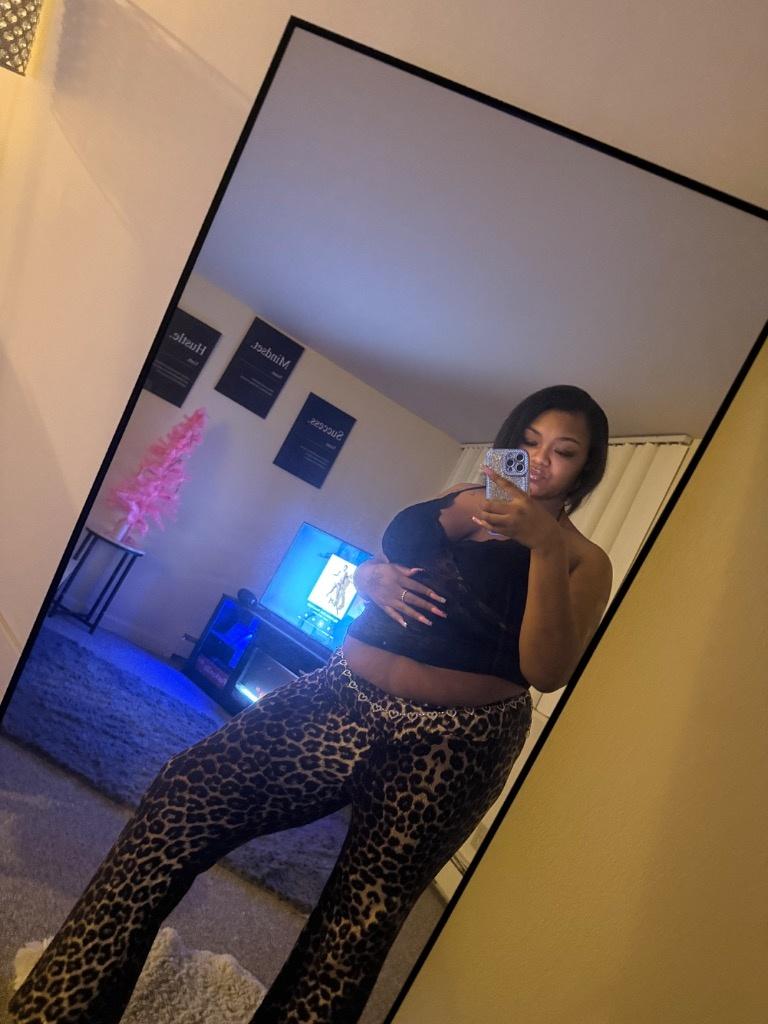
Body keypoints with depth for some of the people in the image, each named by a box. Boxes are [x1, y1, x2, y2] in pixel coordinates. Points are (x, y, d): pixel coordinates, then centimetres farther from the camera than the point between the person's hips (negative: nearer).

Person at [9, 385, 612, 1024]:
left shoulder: (583, 560, 2)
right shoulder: (461, 500, 14)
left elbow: (547, 672, -14)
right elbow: (372, 568, 23)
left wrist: (544, 546, -22)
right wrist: (371, 576, 0)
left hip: (447, 748, -3)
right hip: (345, 700, 4)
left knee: (358, 926, 0)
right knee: (186, 798, -11)